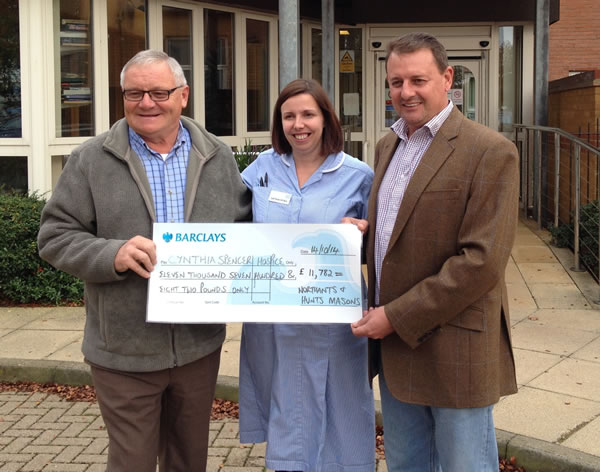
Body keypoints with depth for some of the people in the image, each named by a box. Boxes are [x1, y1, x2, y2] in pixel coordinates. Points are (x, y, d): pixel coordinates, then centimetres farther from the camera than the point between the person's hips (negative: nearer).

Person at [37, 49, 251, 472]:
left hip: (200, 345, 3)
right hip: (124, 353, -2)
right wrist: (112, 254, -22)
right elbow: (56, 236, -5)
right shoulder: (91, 160, -3)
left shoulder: (218, 157, 6)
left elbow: (246, 226, 13)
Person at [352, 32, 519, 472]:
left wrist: (397, 316, -17)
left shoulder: (490, 151, -14)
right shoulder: (388, 145, 11)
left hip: (454, 349, -7)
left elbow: (482, 261, -20)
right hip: (394, 343, 7)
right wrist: (376, 311, 3)